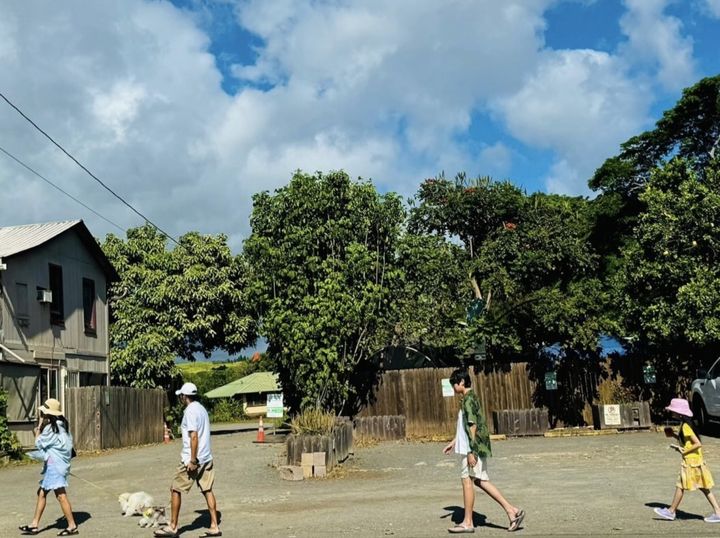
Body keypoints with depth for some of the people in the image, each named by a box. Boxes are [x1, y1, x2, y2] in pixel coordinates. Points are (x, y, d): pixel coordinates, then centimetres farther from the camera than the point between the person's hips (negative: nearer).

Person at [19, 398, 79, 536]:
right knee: (42, 492, 16)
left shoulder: (51, 427, -16)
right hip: (54, 464, 10)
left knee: (61, 495, -9)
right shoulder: (61, 425, 10)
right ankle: (34, 525, 23)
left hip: (54, 464, -10)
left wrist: (40, 425, -2)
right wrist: (40, 432, 8)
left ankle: (72, 526, -8)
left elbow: (38, 444, -6)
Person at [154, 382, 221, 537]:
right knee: (207, 490, 9)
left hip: (192, 460, -8)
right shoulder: (202, 409, 12)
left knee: (175, 490, 4)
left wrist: (192, 460, -20)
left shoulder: (190, 411, -14)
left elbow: (194, 436, -21)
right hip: (206, 458, 8)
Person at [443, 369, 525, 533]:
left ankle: (467, 523, 8)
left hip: (472, 448, -10)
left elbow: (472, 427, -20)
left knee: (467, 480, -1)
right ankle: (512, 510, 10)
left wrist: (471, 452, -22)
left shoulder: (469, 399, -15)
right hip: (477, 447, 10)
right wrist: (453, 442, 28)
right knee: (481, 480, 11)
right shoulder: (469, 398, 15)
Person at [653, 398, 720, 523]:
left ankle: (671, 511, 12)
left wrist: (683, 451, -17)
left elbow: (698, 444, -23)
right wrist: (674, 435, 9)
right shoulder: (684, 424, 9)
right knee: (703, 487, 11)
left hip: (691, 461, -10)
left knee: (680, 486, 2)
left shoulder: (685, 426, -20)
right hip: (693, 460, 10)